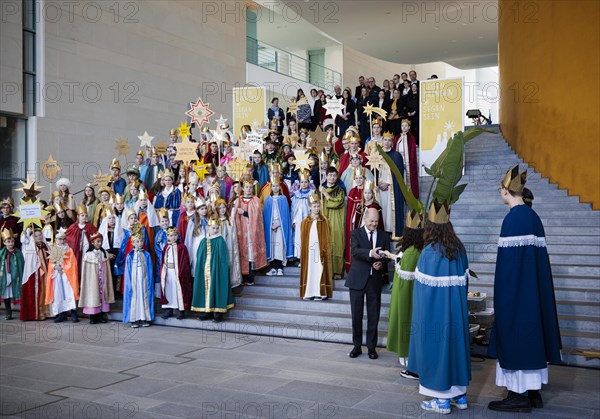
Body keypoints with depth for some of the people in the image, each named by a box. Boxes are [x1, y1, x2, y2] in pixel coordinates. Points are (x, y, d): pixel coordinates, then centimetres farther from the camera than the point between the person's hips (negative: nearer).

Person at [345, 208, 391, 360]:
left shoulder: (384, 236, 8)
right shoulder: (356, 233, 0)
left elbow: (387, 257, 7)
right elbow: (355, 251, -18)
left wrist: (381, 264, -15)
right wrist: (370, 253, -36)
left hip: (375, 280, 2)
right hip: (357, 279, -2)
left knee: (373, 316, 6)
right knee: (356, 315, 5)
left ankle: (371, 347, 17)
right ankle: (357, 346, 18)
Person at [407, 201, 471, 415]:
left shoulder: (430, 252, -17)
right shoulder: (459, 249, 1)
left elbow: (424, 286, -14)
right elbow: (464, 281, 8)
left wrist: (421, 316, -3)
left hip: (434, 313, -6)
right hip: (456, 311, 6)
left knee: (436, 348, 3)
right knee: (455, 344, 15)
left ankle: (442, 399, 10)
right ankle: (459, 394, 25)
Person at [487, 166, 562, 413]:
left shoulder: (513, 219, -17)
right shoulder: (533, 217, 9)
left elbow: (509, 260, -19)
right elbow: (537, 256, 12)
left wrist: (503, 296, -13)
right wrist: (531, 286, 18)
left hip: (515, 288, -9)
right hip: (533, 289, 9)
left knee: (516, 335, -1)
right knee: (530, 334, 13)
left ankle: (519, 395, 6)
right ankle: (533, 392, 22)